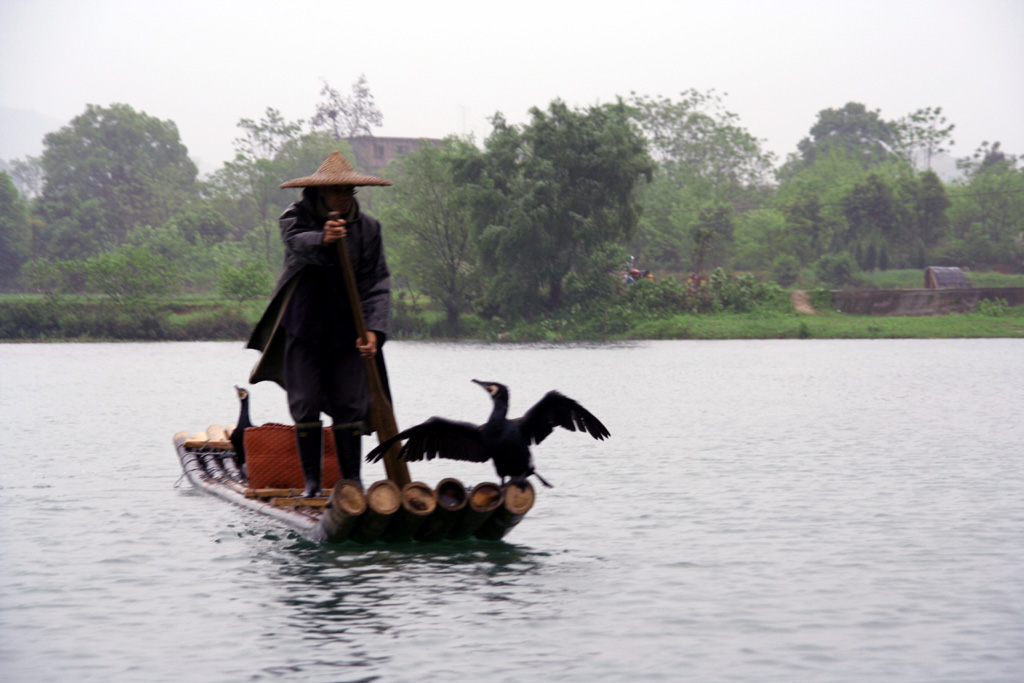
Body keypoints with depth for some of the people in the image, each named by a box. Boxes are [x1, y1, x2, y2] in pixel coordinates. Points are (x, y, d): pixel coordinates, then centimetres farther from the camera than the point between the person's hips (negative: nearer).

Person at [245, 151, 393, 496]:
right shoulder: (297, 216, -5)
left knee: (349, 405, -1)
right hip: (303, 326, -1)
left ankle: (352, 479, 8)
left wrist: (374, 329, -22)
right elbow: (298, 242, -29)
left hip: (347, 331, 1)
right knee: (305, 406, -2)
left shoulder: (367, 227, -1)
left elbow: (377, 283, -7)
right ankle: (312, 481, 6)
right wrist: (322, 241, -53)